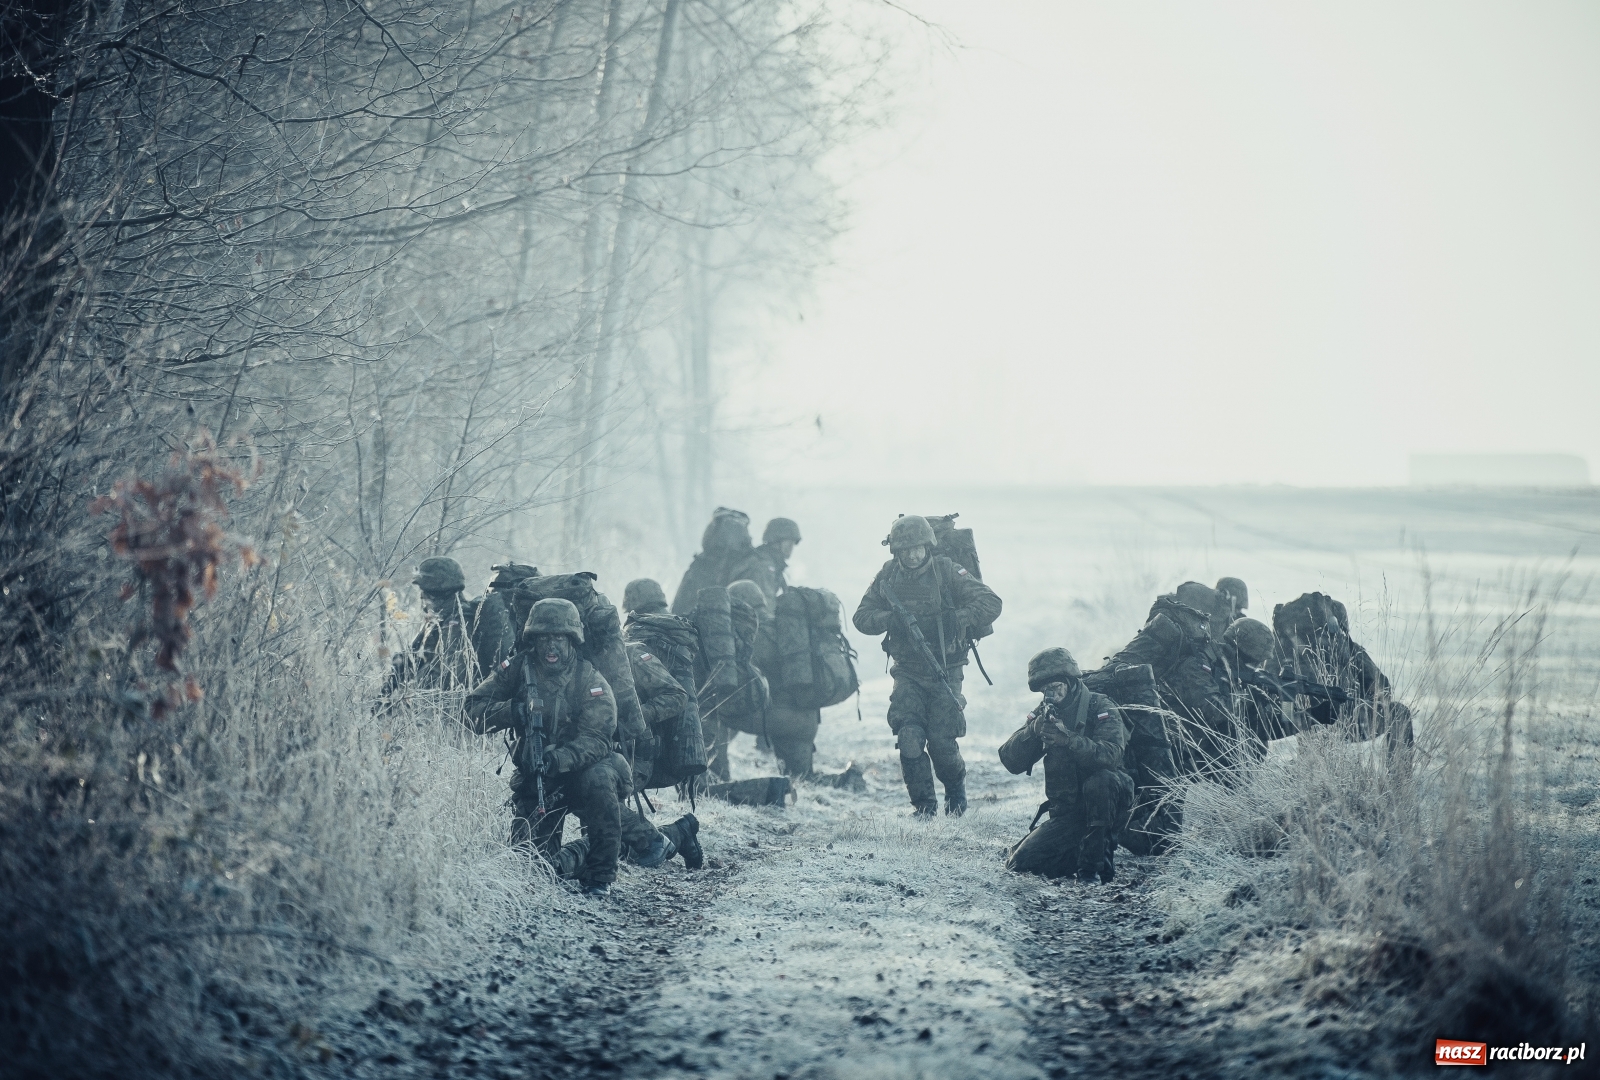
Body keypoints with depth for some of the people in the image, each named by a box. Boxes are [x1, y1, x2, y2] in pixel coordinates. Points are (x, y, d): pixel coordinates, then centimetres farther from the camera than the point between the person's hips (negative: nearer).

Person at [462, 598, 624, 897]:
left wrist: (559, 759, -43)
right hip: (534, 781, 3)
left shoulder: (591, 682, -13)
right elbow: (473, 711, -11)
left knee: (599, 779, -36)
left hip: (579, 770, -3)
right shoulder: (518, 669, -5)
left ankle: (600, 874, -22)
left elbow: (596, 739, -24)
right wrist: (512, 710, -30)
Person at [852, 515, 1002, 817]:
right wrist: (889, 618, -18)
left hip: (945, 671, -2)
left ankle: (956, 787, 26)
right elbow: (861, 617, 3)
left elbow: (991, 604, -11)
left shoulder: (948, 572, -8)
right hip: (907, 672, 2)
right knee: (909, 738, -13)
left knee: (941, 741, -5)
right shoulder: (888, 577, 1)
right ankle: (923, 803, 3)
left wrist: (956, 618, -25)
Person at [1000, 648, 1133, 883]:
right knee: (1019, 862, -11)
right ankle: (1079, 853, 12)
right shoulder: (1043, 714, 4)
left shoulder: (1100, 707, -9)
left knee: (1100, 780, -37)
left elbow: (1110, 755, -28)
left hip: (1104, 803, -4)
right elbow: (1011, 761, -7)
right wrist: (1034, 730, -24)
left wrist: (1067, 738, -41)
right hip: (1067, 812, 4)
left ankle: (1096, 859, -25)